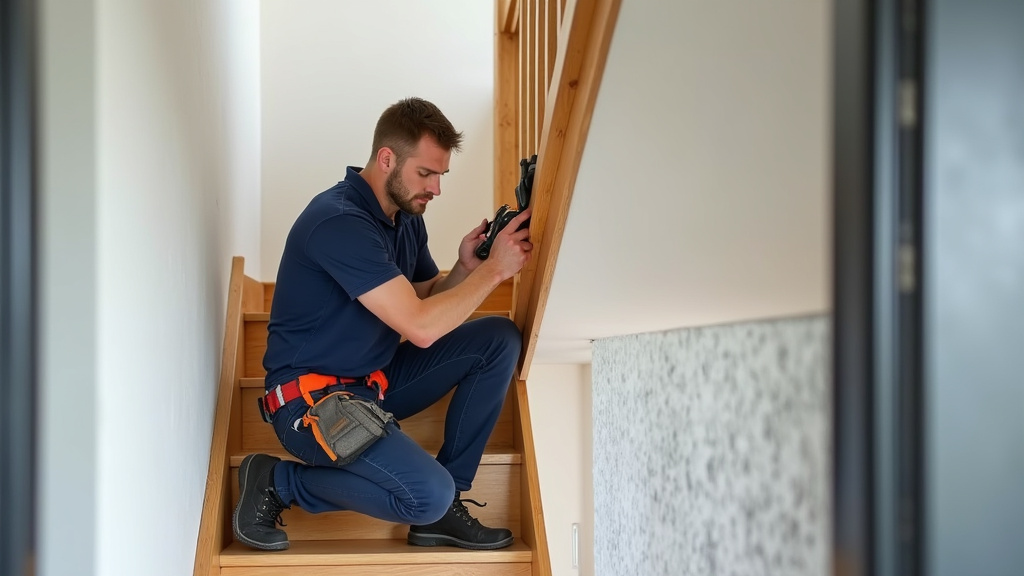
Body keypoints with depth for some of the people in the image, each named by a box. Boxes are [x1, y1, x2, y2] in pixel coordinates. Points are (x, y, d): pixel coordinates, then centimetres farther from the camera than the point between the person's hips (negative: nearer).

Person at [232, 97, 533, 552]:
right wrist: (493, 269, -20)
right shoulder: (339, 222, -24)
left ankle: (442, 508, 1)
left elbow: (430, 298, 13)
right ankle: (277, 482, -4)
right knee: (428, 495, -26)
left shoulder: (406, 216, 6)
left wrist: (466, 268, -8)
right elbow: (421, 327, -27)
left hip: (377, 379, 10)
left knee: (499, 340, -2)